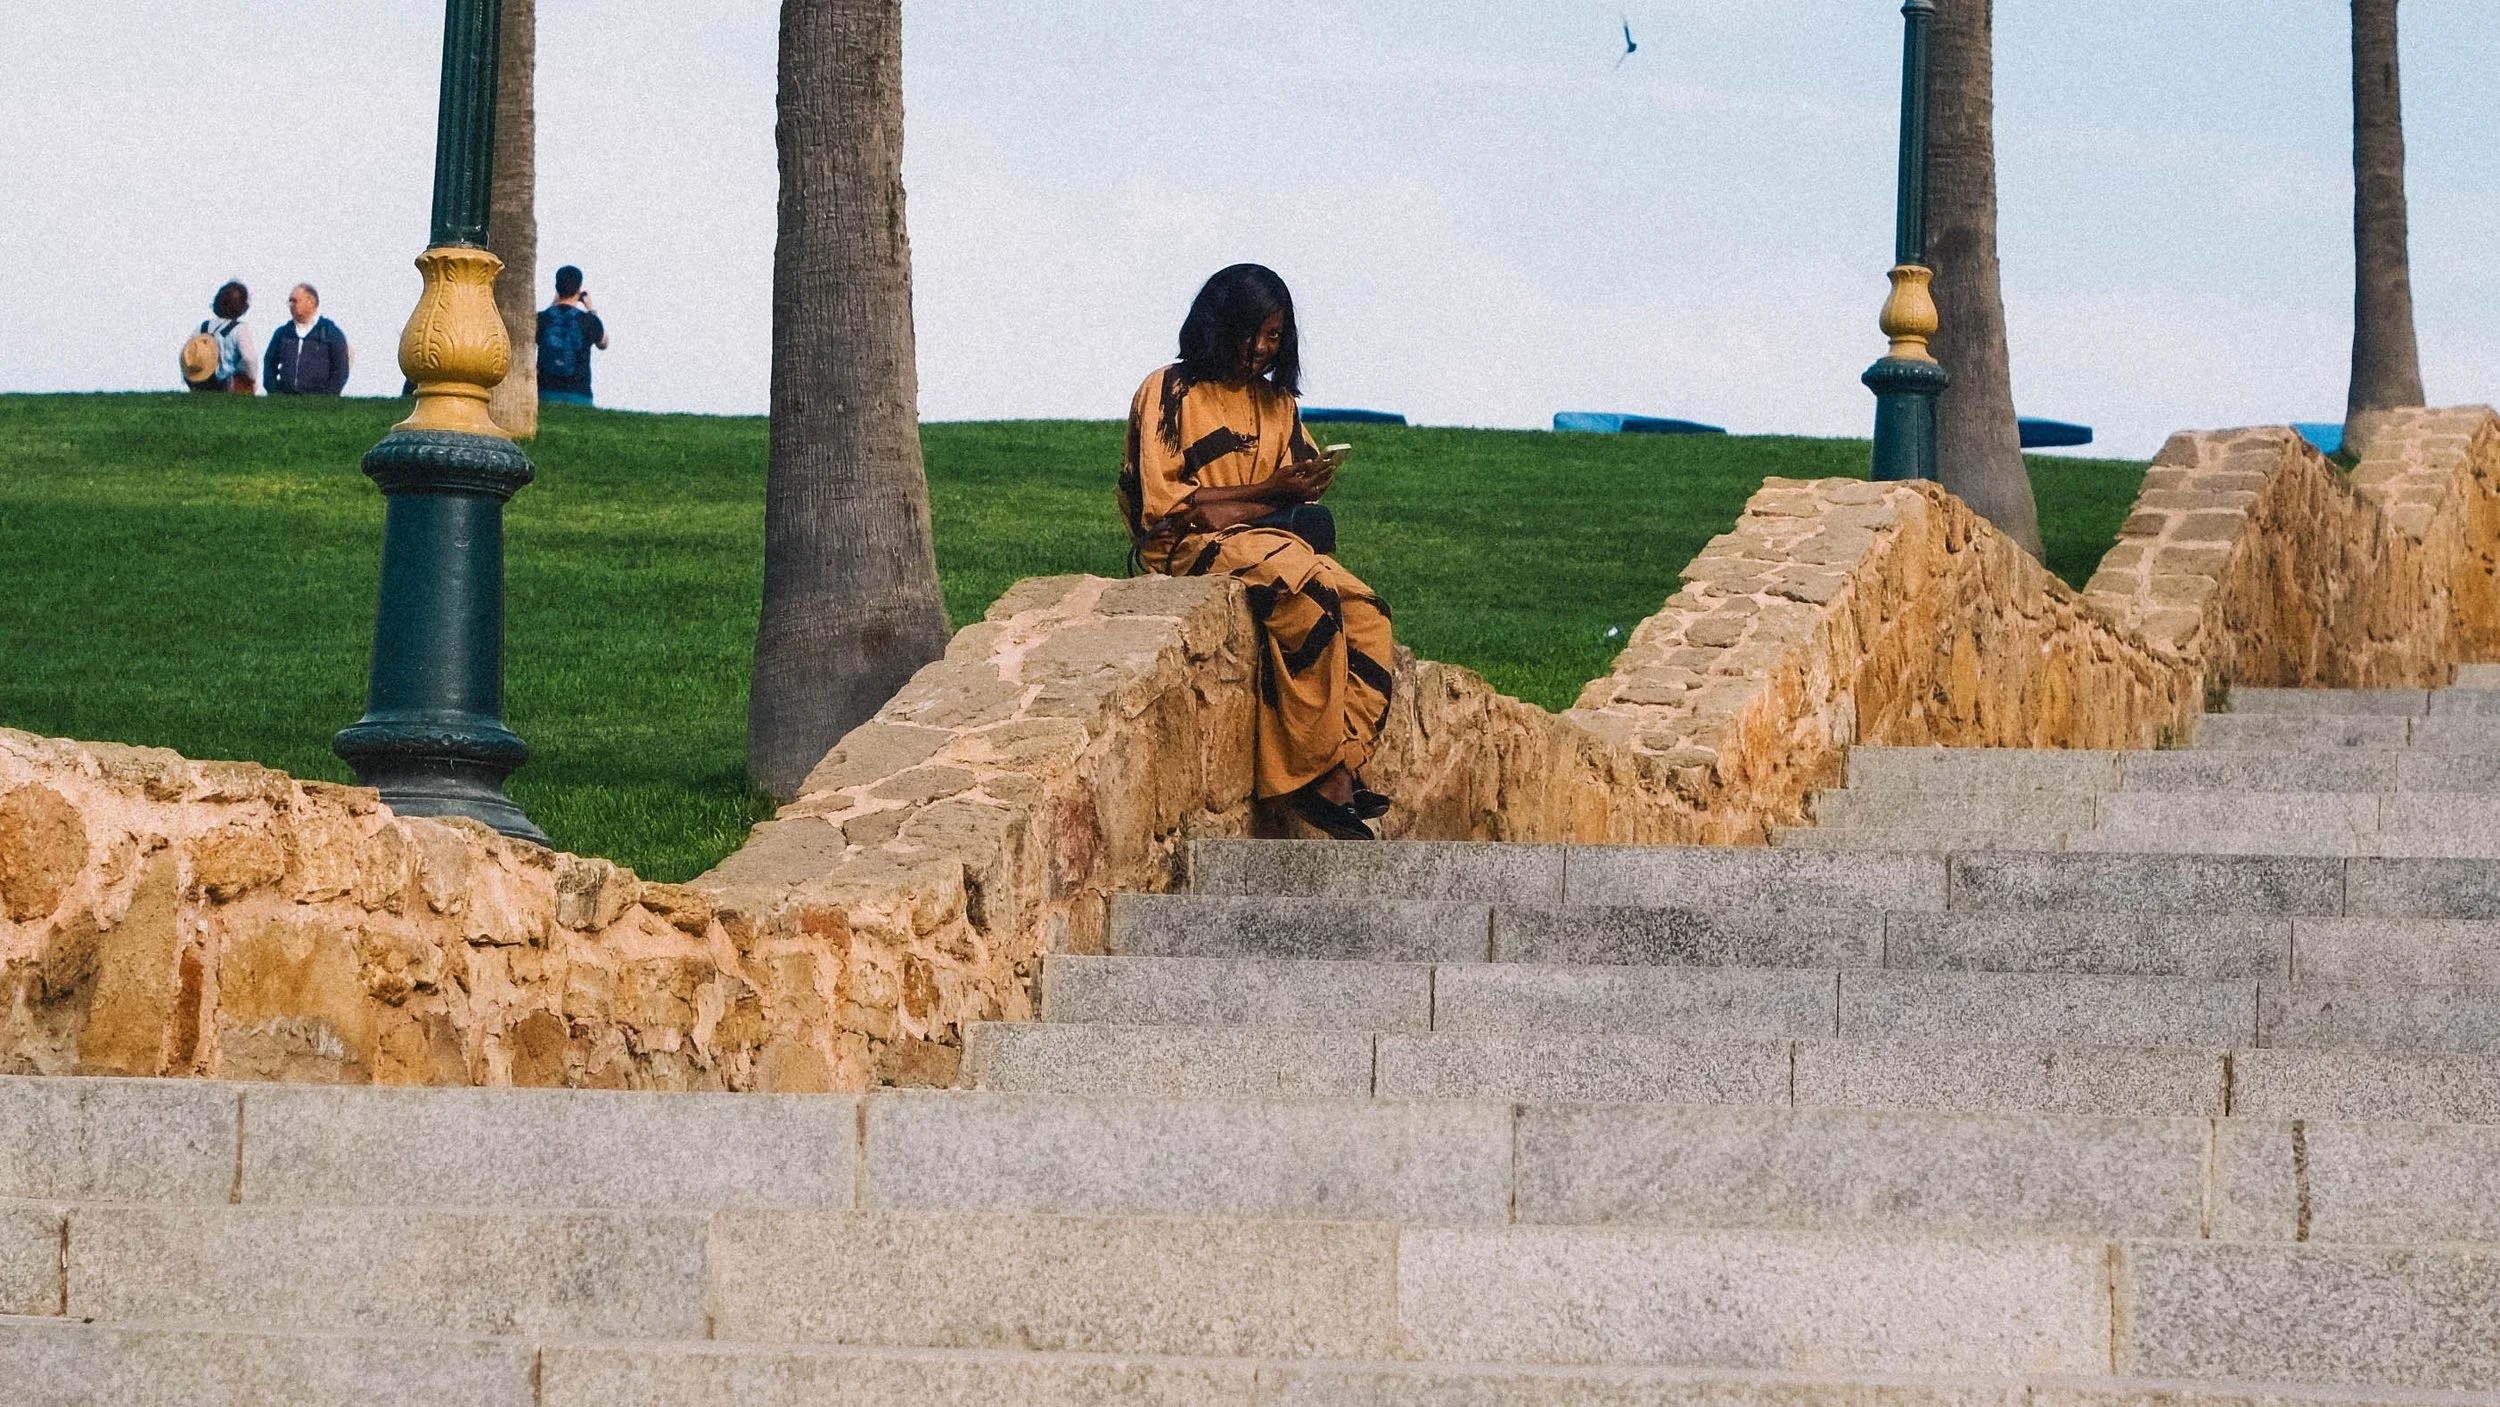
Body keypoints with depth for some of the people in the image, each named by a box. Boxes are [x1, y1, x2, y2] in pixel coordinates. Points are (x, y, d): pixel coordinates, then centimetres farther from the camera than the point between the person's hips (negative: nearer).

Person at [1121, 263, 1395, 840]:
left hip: (1268, 537, 6)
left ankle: (1342, 767, -29)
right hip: (1188, 552, -6)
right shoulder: (1168, 393, 0)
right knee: (1310, 595, -33)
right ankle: (1319, 772, -28)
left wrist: (1231, 509, -12)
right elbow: (1160, 503, -9)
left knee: (1365, 614, -23)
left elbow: (1298, 501, 10)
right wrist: (1266, 491, -15)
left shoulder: (1277, 404, 18)